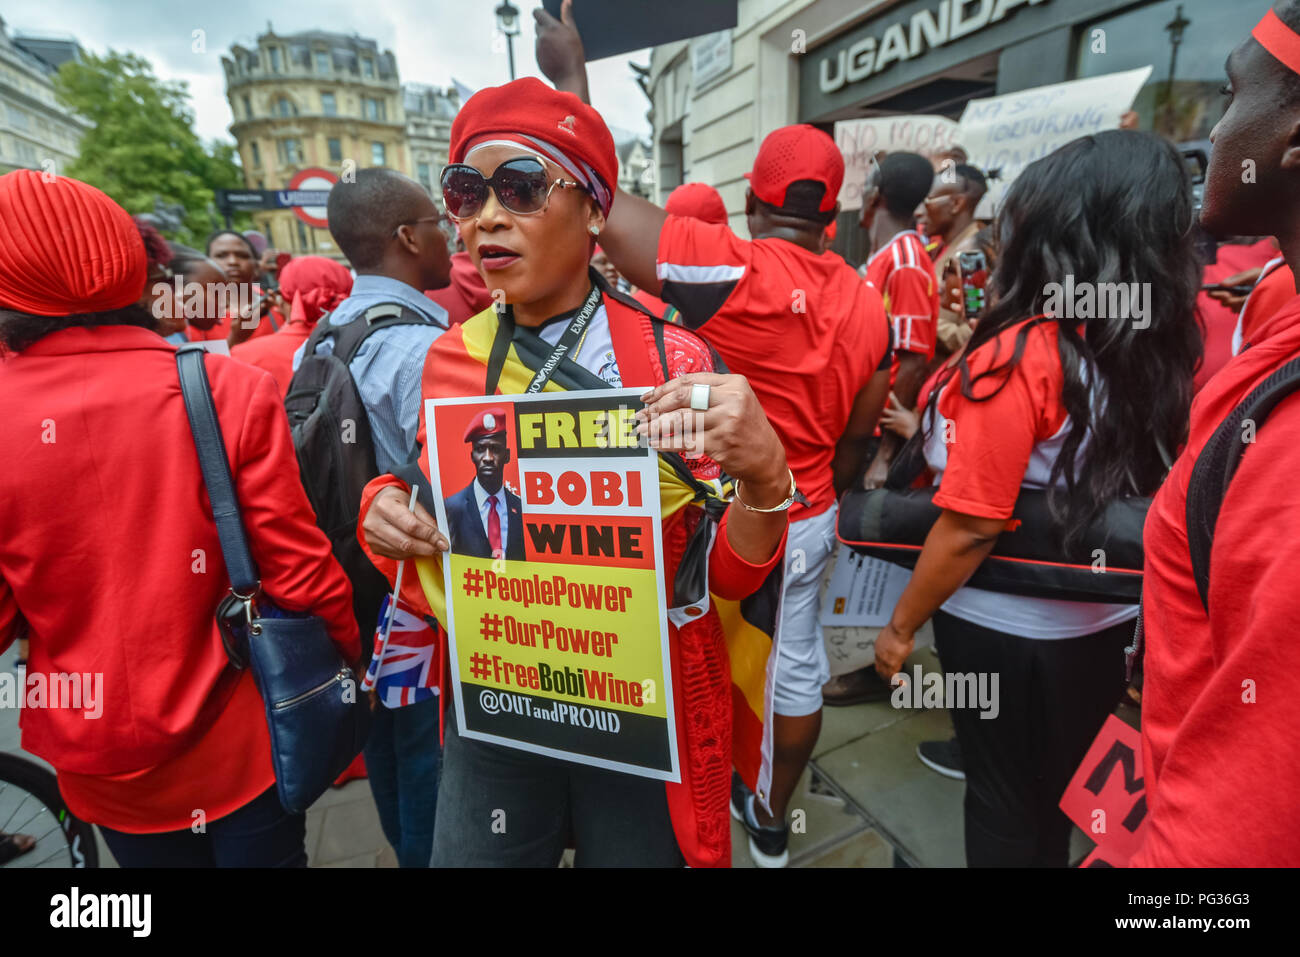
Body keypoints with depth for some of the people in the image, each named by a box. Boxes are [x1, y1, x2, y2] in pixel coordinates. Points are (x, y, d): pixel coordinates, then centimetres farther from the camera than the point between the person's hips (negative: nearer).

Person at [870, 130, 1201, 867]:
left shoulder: (1018, 355, -24)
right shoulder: (1172, 344, -4)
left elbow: (972, 528, -23)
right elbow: (1137, 477, 4)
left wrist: (902, 624, -11)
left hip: (1009, 626, -6)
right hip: (1107, 615, 6)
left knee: (1005, 799, 17)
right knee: (1065, 791, 27)